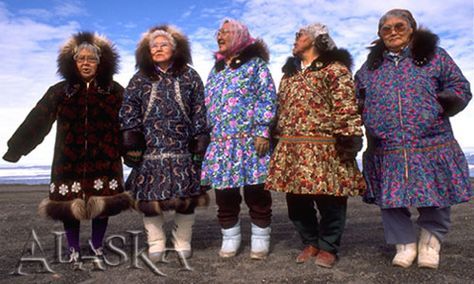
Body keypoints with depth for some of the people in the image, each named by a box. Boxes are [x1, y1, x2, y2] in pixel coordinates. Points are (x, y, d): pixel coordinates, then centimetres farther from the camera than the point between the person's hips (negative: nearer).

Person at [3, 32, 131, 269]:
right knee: (70, 205, 5)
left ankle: (97, 246, 27)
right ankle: (74, 250, 24)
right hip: (69, 162, 1)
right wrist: (15, 149, -4)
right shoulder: (60, 91, 6)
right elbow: (36, 121, 1)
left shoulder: (114, 91, 3)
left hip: (104, 161, 0)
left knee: (102, 204, 5)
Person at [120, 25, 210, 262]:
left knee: (186, 196, 1)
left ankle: (183, 243, 17)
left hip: (183, 151, -1)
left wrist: (200, 143, -3)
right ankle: (155, 245, 14)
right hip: (150, 151, 1)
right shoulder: (140, 80, 12)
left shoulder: (189, 77, 9)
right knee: (149, 196, -1)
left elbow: (199, 112, 4)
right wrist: (131, 144, -3)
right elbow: (128, 112, 7)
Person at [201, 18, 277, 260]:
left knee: (256, 191, 1)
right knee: (224, 192, 6)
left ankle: (260, 239, 15)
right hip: (221, 142, 5)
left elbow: (267, 99, -6)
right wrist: (210, 134, 16)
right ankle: (230, 238, 21)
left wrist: (263, 132, -14)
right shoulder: (216, 69, 21)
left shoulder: (255, 64, 3)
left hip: (250, 139, -5)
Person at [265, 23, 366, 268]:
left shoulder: (335, 68, 1)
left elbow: (346, 107, -8)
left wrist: (349, 138, -16)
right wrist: (277, 137, 19)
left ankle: (328, 247, 19)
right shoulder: (288, 73, 24)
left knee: (329, 198, 0)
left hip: (323, 146, -6)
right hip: (290, 148, 7)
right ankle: (310, 242, 27)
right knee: (296, 199, 9)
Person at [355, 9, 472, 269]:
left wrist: (446, 102, -11)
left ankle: (430, 242, 31)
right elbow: (357, 98, 21)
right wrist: (360, 113, 1)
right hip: (386, 151, 2)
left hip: (432, 147, -1)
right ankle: (405, 244, 25)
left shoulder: (434, 56, 8)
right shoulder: (370, 66, 14)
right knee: (390, 200, 6)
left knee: (435, 199, 7)